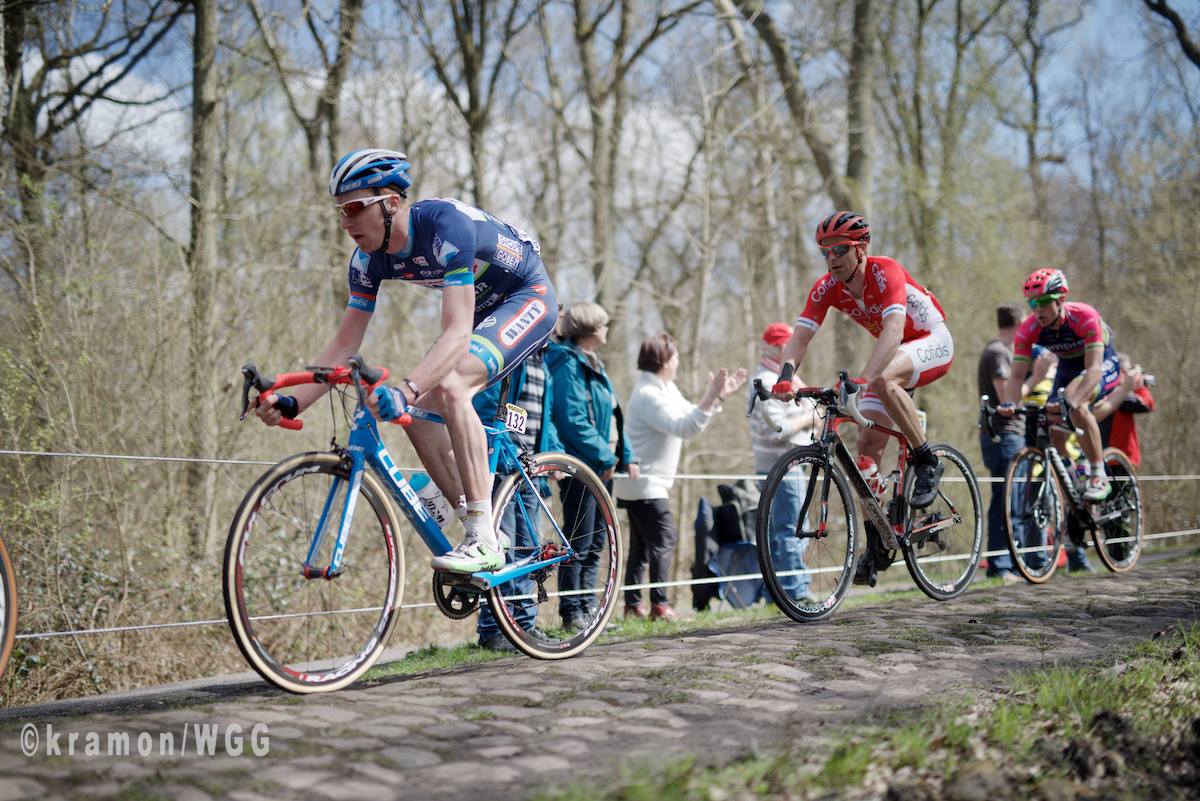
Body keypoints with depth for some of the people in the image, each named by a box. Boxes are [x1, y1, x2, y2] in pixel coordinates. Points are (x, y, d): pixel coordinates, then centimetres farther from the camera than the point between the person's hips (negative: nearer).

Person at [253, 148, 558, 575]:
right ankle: (484, 532, 6)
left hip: (528, 297, -8)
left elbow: (458, 333, -40)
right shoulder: (370, 258, -11)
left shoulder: (446, 225, -34)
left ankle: (484, 541, -26)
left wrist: (405, 390, -54)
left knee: (450, 388, -30)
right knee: (420, 414, -6)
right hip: (482, 308, 8)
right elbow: (344, 344, -7)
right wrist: (292, 402, -20)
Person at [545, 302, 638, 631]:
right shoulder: (568, 364, -12)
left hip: (602, 466, 10)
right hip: (581, 466, -10)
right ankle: (572, 613, 1)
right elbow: (573, 419, -20)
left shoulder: (593, 365, 19)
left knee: (594, 544, 13)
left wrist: (626, 456, 13)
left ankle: (586, 609, 19)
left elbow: (613, 416, 21)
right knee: (579, 544, -5)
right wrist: (604, 456, -18)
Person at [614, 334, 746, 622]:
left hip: (647, 482, 11)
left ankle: (632, 604, 14)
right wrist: (710, 398, -32)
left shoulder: (666, 389, 13)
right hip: (644, 483, -11)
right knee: (665, 539, -12)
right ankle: (659, 606, -14)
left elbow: (692, 419, 15)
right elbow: (683, 428, -27)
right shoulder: (648, 395, -19)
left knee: (642, 544, 11)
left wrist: (720, 396, 8)